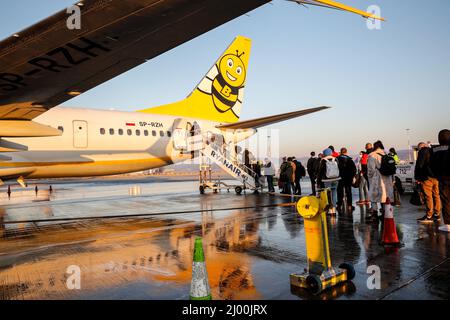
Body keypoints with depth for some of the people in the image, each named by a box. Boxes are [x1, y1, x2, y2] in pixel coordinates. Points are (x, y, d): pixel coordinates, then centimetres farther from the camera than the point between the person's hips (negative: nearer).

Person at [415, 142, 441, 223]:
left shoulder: (423, 152, -6)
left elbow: (419, 165, -13)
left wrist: (417, 177, -9)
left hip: (427, 177, -8)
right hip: (436, 177, 8)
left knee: (428, 197, -7)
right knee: (436, 195, 13)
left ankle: (429, 216, -6)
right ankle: (437, 214, 19)